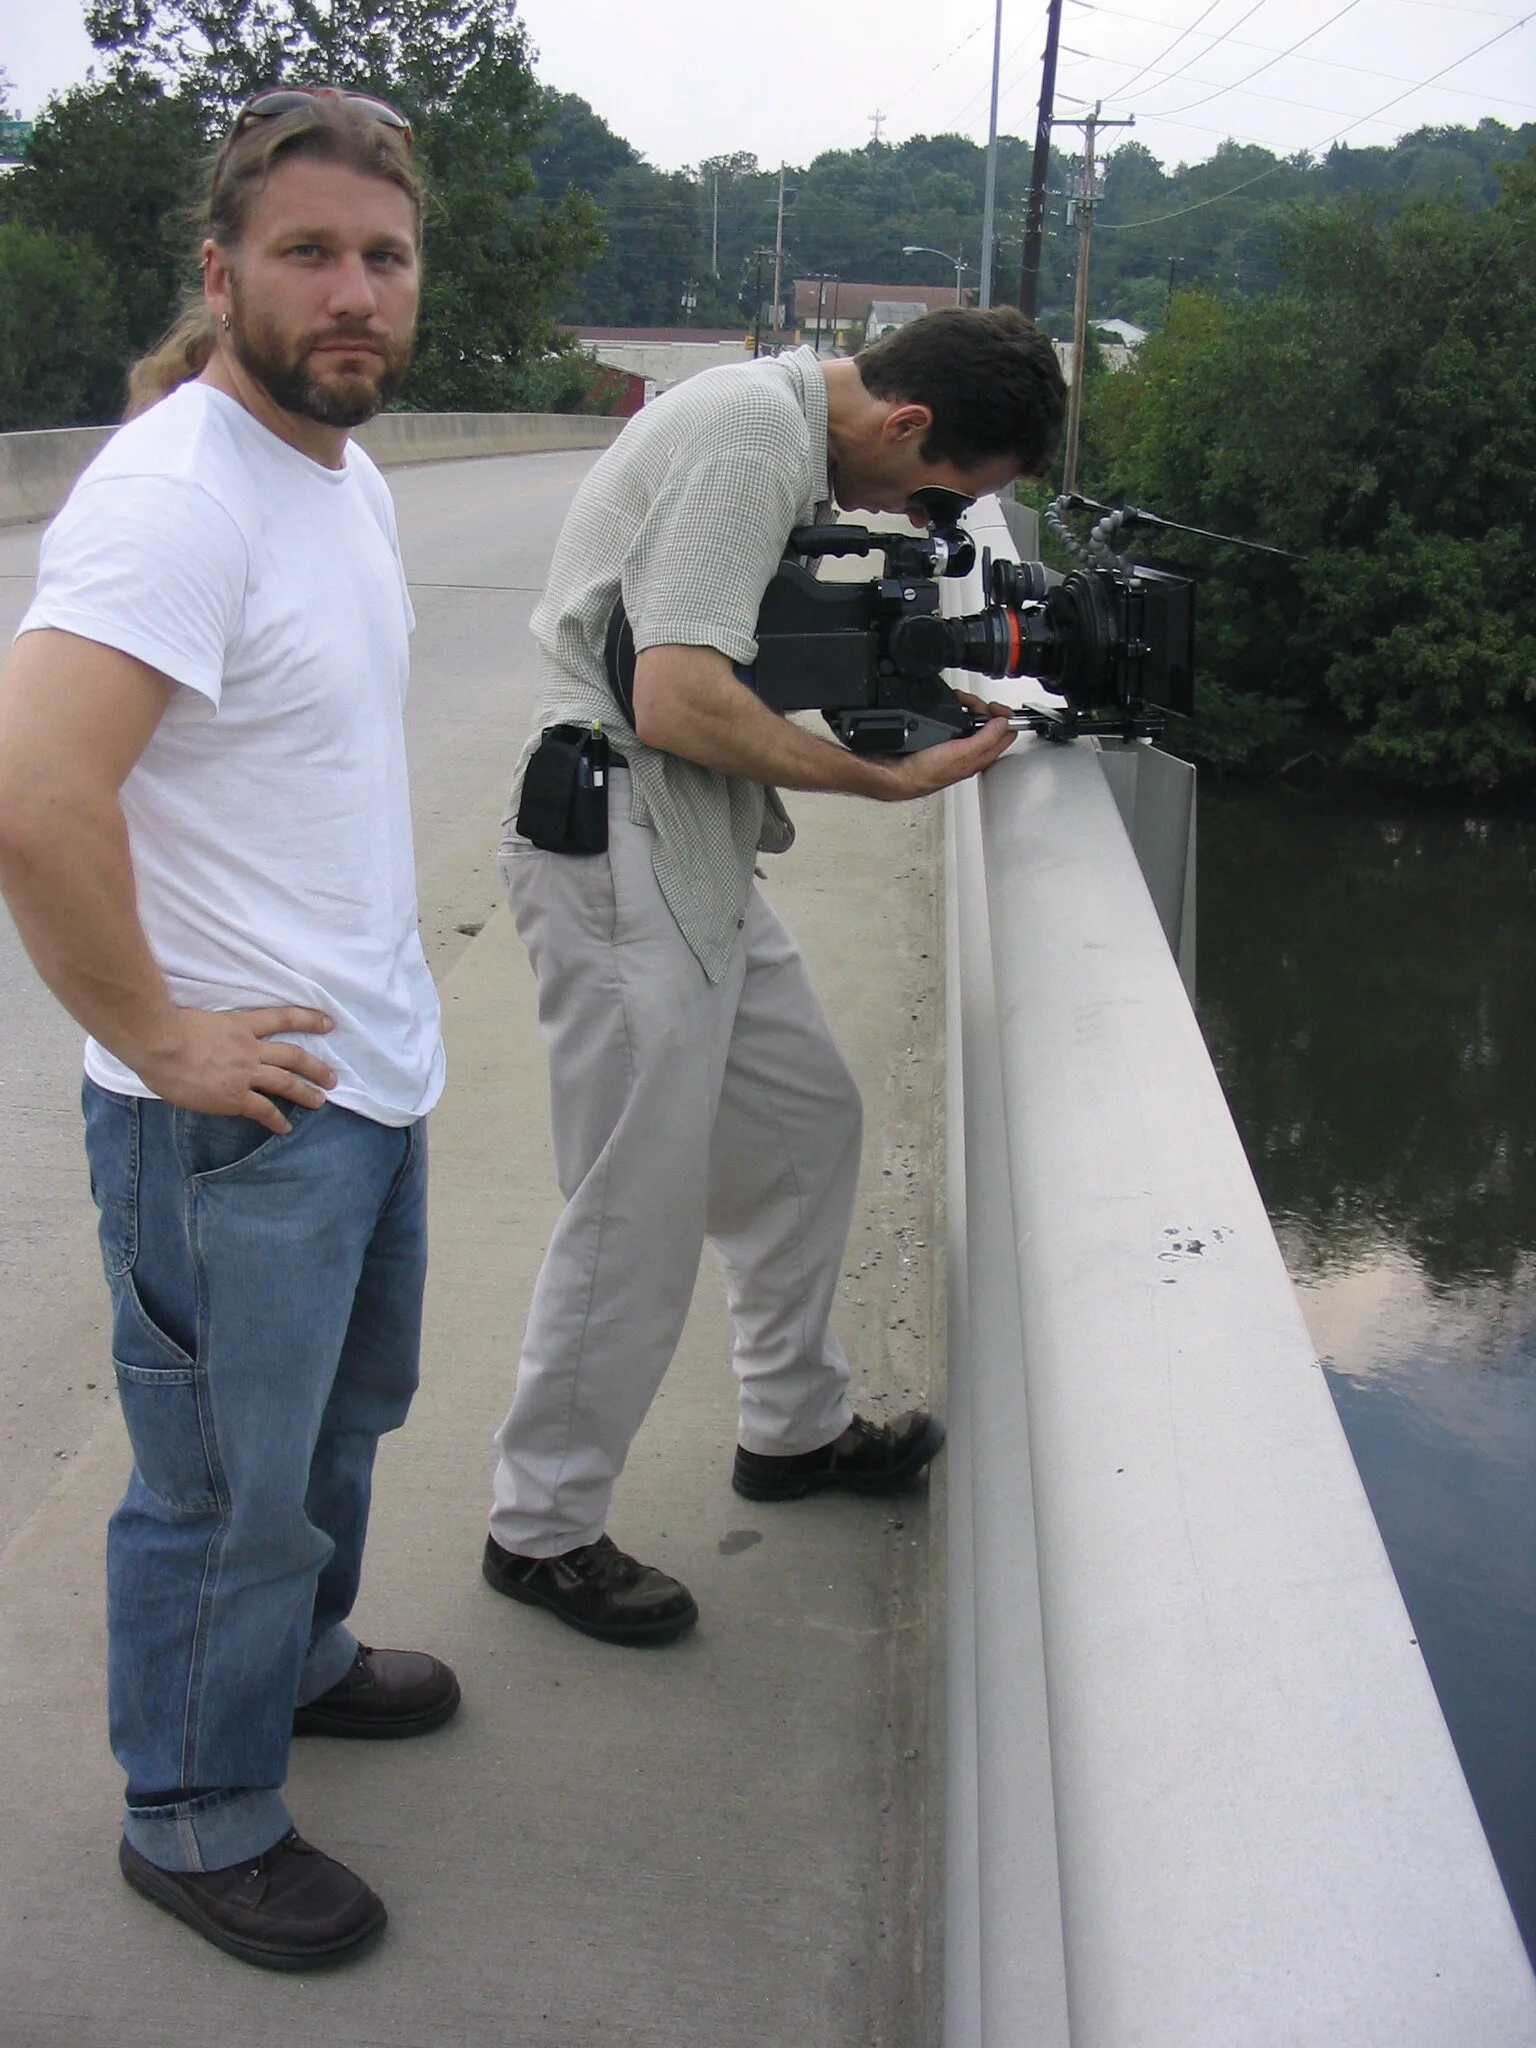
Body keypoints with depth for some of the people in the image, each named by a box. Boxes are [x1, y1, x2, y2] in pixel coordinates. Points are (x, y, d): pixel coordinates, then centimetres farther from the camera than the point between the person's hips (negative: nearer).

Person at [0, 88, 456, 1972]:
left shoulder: (345, 469, 8)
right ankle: (197, 1820, 31)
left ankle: (296, 1658, 52)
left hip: (375, 1073, 9)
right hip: (235, 1117, -9)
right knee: (226, 1491, 9)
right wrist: (165, 1038, -24)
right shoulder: (175, 492, -23)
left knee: (344, 1415, 27)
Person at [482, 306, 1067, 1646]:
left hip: (693, 856, 10)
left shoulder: (789, 432, 13)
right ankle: (542, 1530, 12)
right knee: (639, 1216, -3)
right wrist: (891, 778, -17)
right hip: (620, 852, -10)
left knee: (809, 1120, 18)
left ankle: (796, 1426, 35)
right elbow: (679, 702, -25)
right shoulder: (750, 435, -19)